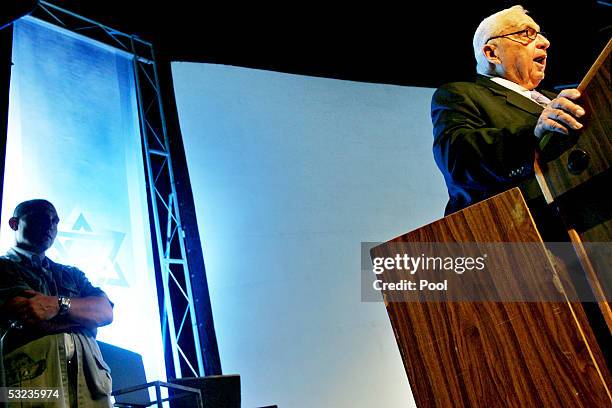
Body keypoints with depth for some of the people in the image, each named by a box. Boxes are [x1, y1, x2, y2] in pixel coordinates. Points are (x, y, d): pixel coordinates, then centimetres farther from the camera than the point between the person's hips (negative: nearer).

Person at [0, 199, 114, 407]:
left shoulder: (71, 274, 25)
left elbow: (106, 311, 9)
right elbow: (30, 318, -6)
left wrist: (59, 304, -7)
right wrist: (85, 311, 7)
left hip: (88, 369, 4)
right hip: (33, 369, -4)